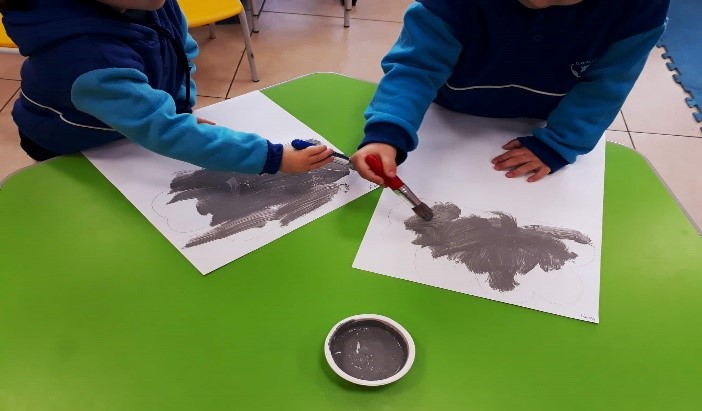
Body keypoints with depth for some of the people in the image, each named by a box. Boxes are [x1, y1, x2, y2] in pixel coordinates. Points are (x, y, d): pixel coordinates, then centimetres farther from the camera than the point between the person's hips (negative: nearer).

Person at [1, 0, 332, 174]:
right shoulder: (85, 57, -44)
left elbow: (183, 51, -4)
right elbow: (164, 130, -49)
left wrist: (182, 110, -13)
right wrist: (271, 158, -50)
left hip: (135, 124, 5)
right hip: (74, 151, -5)